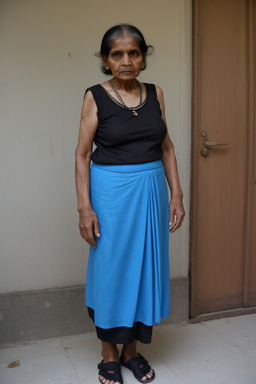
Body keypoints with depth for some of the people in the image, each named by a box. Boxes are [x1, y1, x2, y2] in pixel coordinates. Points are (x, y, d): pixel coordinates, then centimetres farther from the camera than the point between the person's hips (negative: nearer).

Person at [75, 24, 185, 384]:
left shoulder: (156, 94, 7)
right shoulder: (95, 97, -4)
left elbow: (166, 147, 10)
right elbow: (82, 154, -5)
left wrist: (176, 194, 4)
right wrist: (84, 206, -12)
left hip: (151, 191, 4)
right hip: (111, 191, -4)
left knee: (146, 266, 10)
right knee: (111, 268, 5)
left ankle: (132, 350, 28)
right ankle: (109, 354, 24)